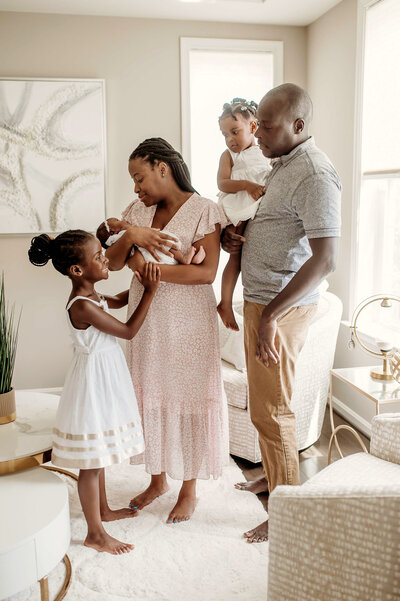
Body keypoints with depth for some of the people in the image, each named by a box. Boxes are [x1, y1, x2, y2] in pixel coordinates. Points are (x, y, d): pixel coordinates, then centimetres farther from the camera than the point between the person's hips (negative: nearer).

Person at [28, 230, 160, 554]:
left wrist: (141, 285, 15)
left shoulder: (90, 295, 4)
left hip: (105, 378, 10)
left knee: (100, 453, 23)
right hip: (95, 380, -10)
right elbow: (128, 330, -19)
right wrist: (150, 291, -16)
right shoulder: (83, 307, -26)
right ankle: (96, 533, 17)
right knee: (91, 462, 3)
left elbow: (117, 301, 26)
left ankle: (103, 509, 41)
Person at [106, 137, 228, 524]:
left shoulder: (203, 210, -9)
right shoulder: (138, 212, 8)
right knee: (150, 395, 13)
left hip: (187, 320, -5)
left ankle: (189, 491, 24)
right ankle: (157, 480, 34)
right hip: (146, 317, 6)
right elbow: (112, 263, 3)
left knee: (188, 397, 5)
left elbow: (207, 272, -18)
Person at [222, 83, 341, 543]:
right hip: (261, 299, 10)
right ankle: (272, 475, 40)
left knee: (272, 409, -1)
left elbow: (324, 259, -27)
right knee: (262, 400, 21)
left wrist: (271, 316, -28)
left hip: (282, 307, -10)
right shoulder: (283, 164, 12)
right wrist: (238, 236, 5)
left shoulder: (315, 175, -20)